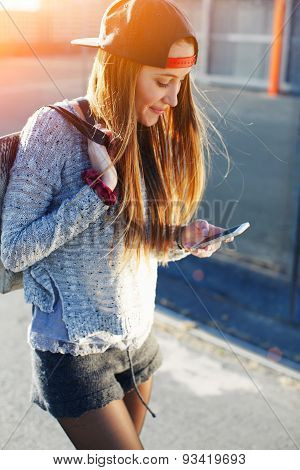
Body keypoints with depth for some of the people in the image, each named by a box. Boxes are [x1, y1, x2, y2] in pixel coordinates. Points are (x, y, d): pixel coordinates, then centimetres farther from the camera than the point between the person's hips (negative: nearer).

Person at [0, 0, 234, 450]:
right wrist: (100, 187, -25)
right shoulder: (55, 128, -18)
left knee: (120, 455, 21)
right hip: (75, 353, -6)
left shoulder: (155, 135, 0)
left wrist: (182, 238, -13)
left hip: (137, 341, 6)